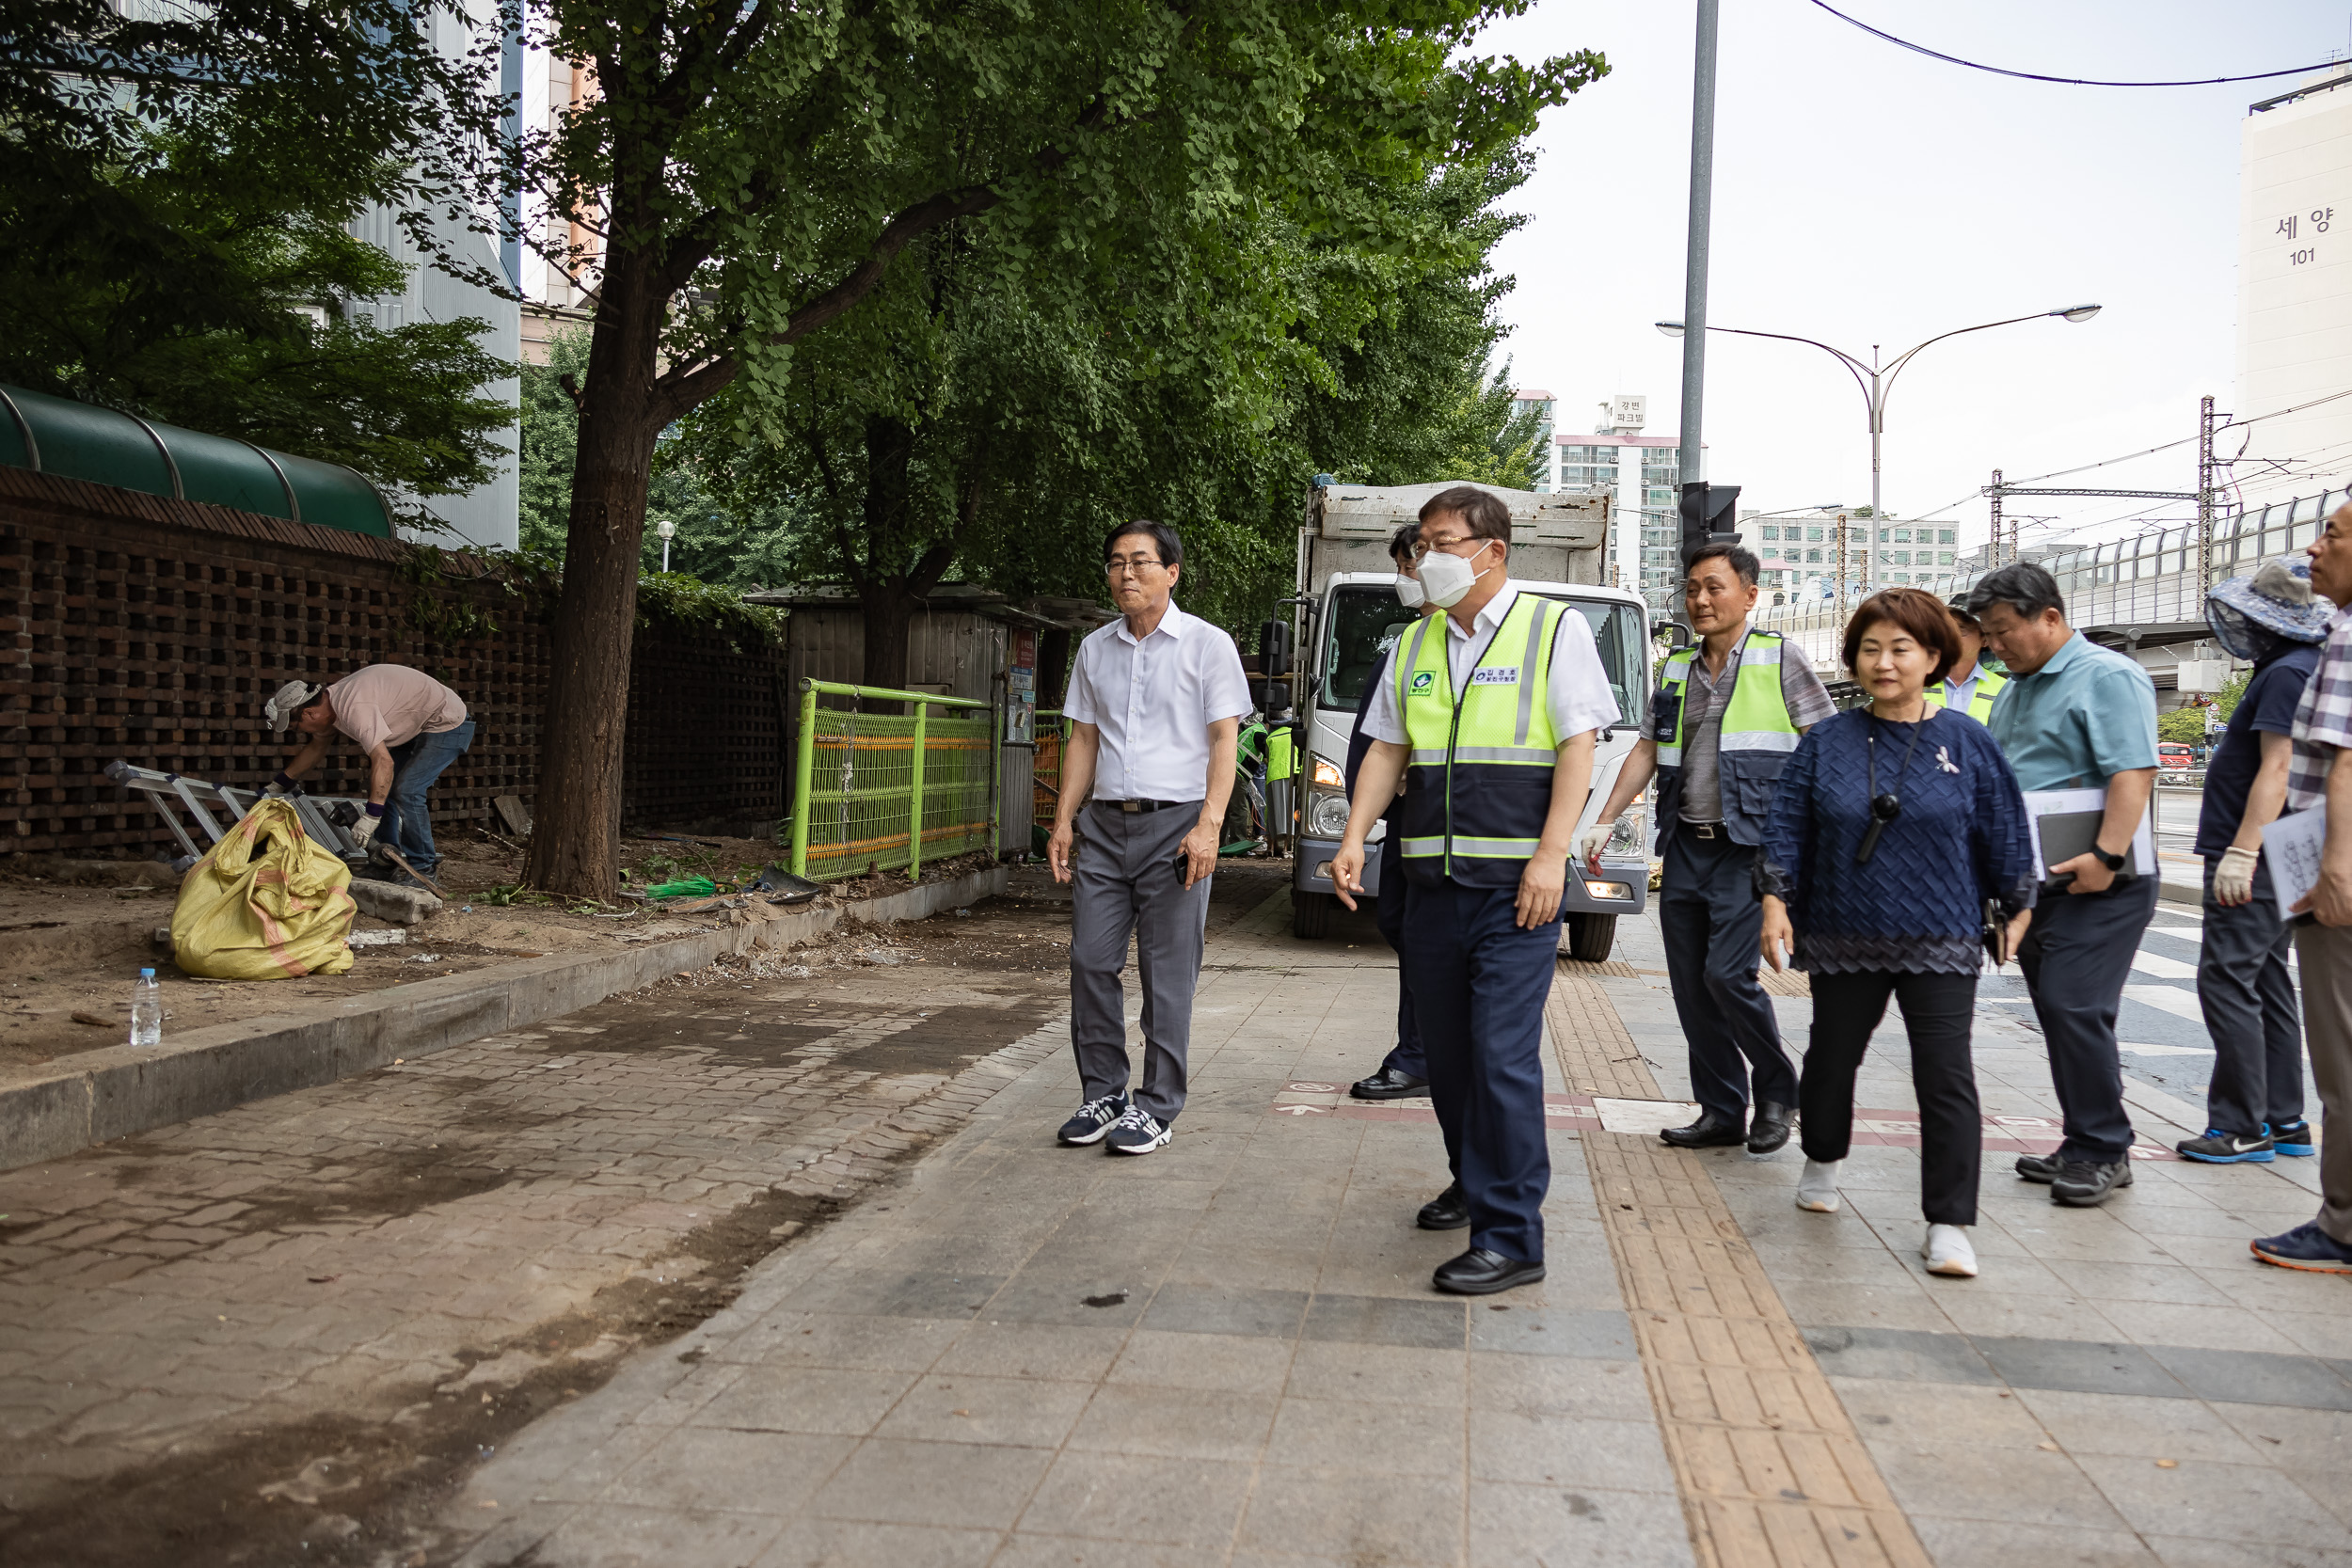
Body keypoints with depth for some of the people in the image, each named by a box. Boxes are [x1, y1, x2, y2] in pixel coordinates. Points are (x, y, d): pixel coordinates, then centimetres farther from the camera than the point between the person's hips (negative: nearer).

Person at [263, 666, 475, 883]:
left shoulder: (353, 708, -31)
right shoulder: (330, 702, 2)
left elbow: (384, 762, -38)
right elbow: (315, 747, 22)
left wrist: (370, 817, -37)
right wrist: (278, 784, 25)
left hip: (448, 724, -10)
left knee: (406, 790, -18)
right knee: (381, 785, 8)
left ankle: (423, 868, -7)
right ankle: (389, 861, 13)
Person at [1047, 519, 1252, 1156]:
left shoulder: (1207, 645, 0)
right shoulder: (1094, 649, 14)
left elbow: (1224, 739, -4)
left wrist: (1209, 825, -14)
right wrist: (1063, 820, 9)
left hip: (1175, 823, -4)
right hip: (1105, 823, 5)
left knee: (1167, 974, -1)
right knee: (1091, 961, 2)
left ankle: (1157, 1106, 8)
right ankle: (1102, 1093, 17)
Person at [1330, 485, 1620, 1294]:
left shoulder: (1554, 628, -1)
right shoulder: (1416, 644, 14)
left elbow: (1578, 746, -6)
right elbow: (1387, 749, 16)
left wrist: (1550, 858, -14)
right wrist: (1355, 837, 3)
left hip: (1515, 887, -5)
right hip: (1432, 882, 6)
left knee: (1503, 1056, -9)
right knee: (1446, 1051, 13)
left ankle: (1510, 1236, -1)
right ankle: (1474, 1181, 34)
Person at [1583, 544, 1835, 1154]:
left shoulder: (1780, 662, 0)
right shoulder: (1676, 669, 15)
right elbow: (1646, 751, 18)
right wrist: (1605, 821, 11)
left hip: (1749, 849, -6)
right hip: (1685, 849, 6)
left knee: (1727, 974, -14)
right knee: (1690, 985, 5)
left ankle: (1777, 1093, 9)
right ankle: (1721, 1113, 17)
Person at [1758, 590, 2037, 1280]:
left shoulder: (1966, 741, -1)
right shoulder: (1826, 741, 1)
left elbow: (2003, 831, 6)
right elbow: (1789, 824, 2)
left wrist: (2017, 908, 9)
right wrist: (1776, 899, -6)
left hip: (1941, 944, -2)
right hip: (1844, 939, 2)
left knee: (1946, 1077, -6)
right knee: (1831, 1059, 17)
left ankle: (1948, 1224, 1)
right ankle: (1822, 1162, 43)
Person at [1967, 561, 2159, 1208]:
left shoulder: (2108, 678, -10)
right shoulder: (2015, 690, 18)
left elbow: (2134, 773, -20)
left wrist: (2105, 856, -27)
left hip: (2097, 885, -9)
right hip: (2036, 882, 9)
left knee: (2073, 1008, -13)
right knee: (2058, 1010, 11)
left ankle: (2105, 1149, -2)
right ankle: (2085, 1145, 19)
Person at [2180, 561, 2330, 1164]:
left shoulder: (2289, 673, -15)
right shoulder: (2300, 668, 17)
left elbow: (2277, 769, -22)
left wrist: (2242, 852, -25)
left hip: (2257, 860, -11)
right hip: (2277, 859, 11)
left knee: (2226, 980, -8)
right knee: (2266, 981, 14)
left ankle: (2242, 1127, -4)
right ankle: (2284, 1120, 20)